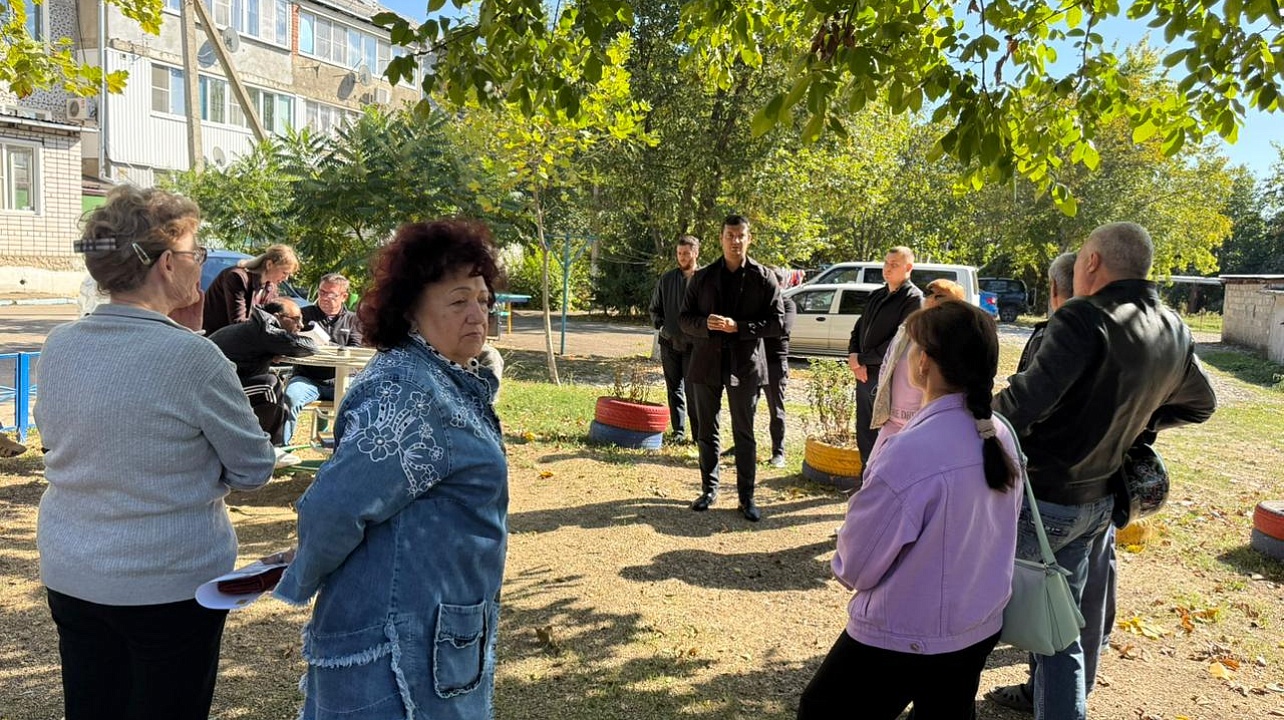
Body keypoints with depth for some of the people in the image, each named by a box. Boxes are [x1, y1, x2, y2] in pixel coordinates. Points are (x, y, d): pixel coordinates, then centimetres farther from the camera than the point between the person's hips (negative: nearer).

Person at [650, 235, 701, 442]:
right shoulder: (667, 279, 8)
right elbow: (655, 308, 18)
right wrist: (661, 326, 5)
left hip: (693, 345, -4)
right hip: (669, 342, 4)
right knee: (674, 389, 10)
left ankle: (699, 434, 2)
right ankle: (678, 431, 19)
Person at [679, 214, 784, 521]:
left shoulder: (764, 278, -1)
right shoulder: (702, 277, 5)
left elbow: (778, 322, -5)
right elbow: (685, 318, 6)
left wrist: (738, 327, -16)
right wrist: (706, 324, -16)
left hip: (745, 364, -2)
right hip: (707, 361, 3)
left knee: (744, 434, 4)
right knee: (706, 432, 11)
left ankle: (747, 497, 13)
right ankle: (709, 489, 26)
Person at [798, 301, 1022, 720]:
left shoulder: (910, 453, -31)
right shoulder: (1001, 435, -8)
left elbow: (856, 566, -19)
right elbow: (996, 529, 8)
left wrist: (843, 564, 3)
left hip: (902, 641, -7)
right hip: (983, 627, 7)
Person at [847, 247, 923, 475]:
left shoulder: (913, 299, -9)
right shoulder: (876, 295, 16)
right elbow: (858, 329, 19)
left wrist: (862, 359, -13)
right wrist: (853, 355, -1)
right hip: (865, 375, 8)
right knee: (865, 436, 16)